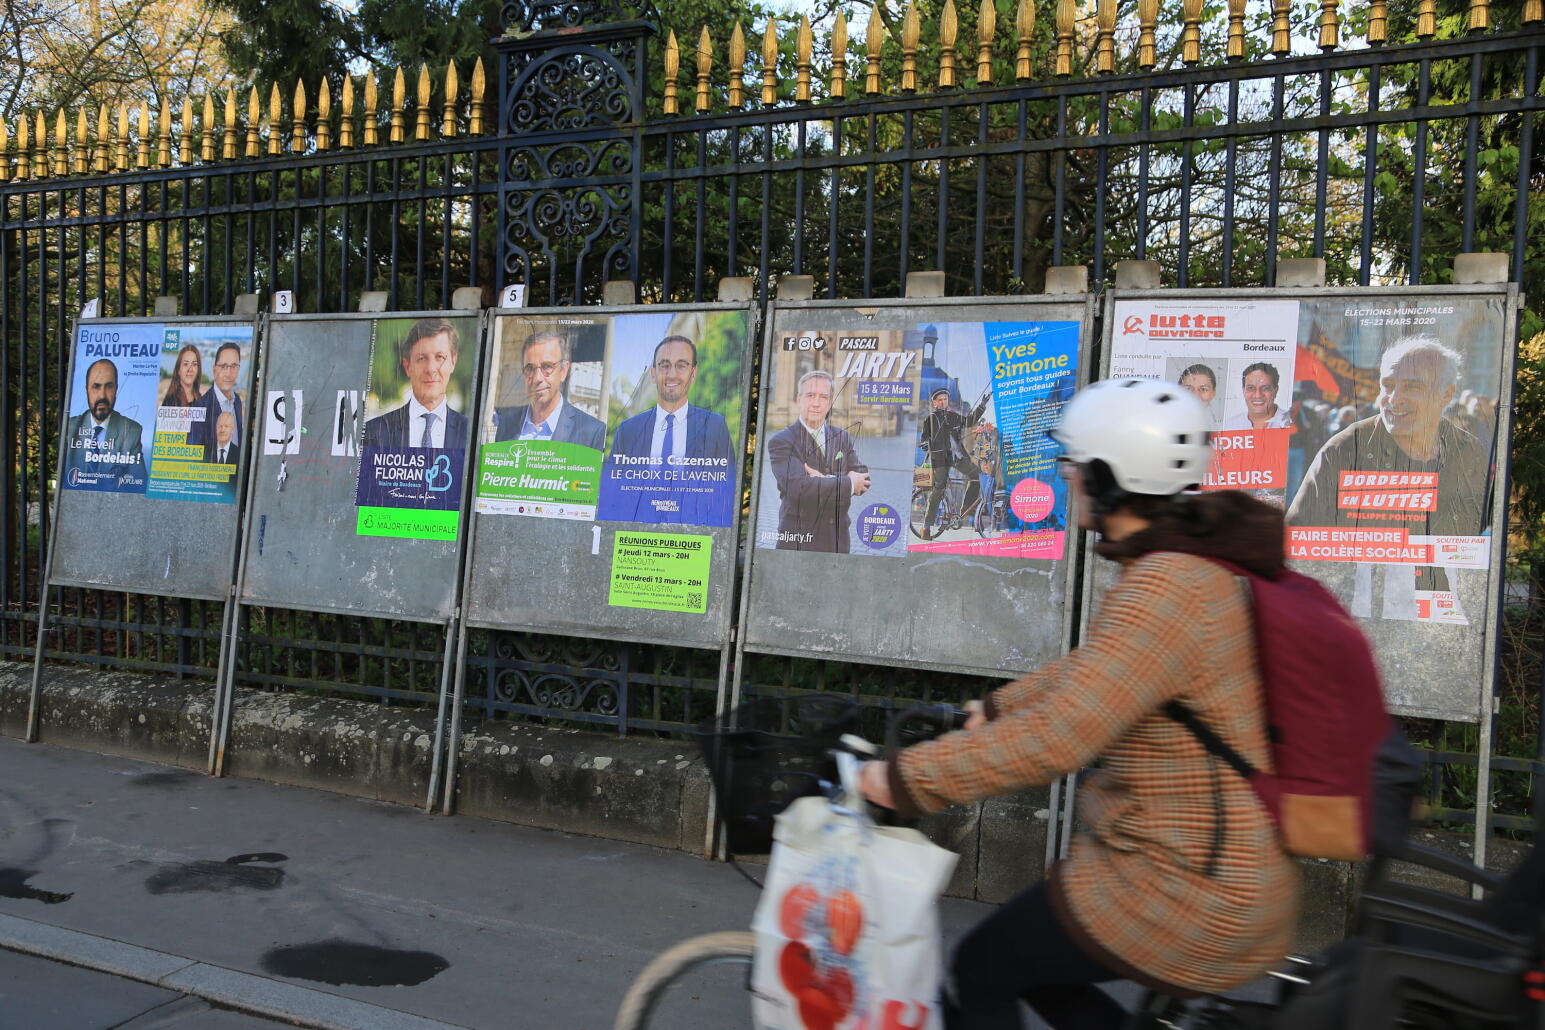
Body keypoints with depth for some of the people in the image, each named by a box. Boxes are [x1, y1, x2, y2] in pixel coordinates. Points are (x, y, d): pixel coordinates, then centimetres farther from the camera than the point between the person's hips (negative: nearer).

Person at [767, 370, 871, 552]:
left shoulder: (842, 438, 13)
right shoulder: (781, 442, -4)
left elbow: (863, 480, 4)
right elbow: (798, 487, -18)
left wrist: (827, 480, -15)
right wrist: (848, 483, -13)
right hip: (797, 542, -4)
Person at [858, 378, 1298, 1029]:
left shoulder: (1165, 588, -25)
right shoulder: (1202, 563, 6)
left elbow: (1054, 737, -29)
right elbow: (1093, 675, 19)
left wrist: (904, 778, -22)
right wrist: (993, 710, 24)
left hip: (1182, 890, -9)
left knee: (982, 971, 7)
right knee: (1032, 966, 24)